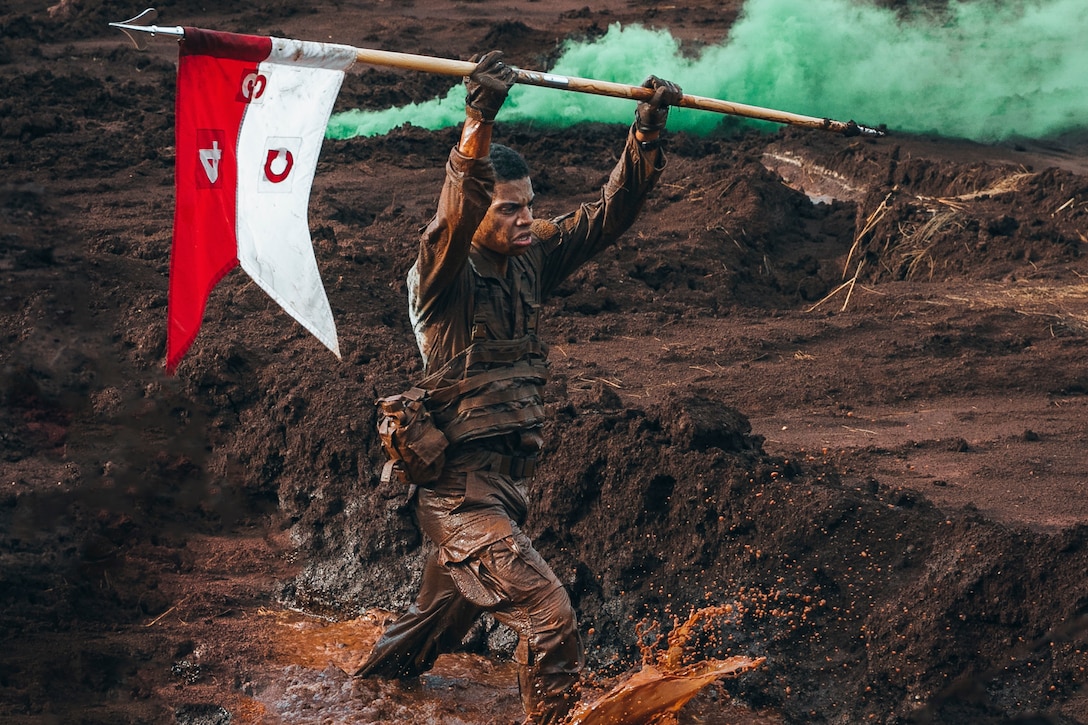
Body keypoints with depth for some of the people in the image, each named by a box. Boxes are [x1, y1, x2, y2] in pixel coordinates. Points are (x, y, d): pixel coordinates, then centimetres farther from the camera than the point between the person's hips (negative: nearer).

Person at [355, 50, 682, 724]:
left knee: (449, 607, 29)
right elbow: (456, 217, -36)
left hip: (507, 482, 8)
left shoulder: (530, 259, 3)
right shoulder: (443, 278, -16)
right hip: (461, 487, -8)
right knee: (551, 618, -18)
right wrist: (478, 124, -51)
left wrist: (648, 132, -11)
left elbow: (609, 214, 1)